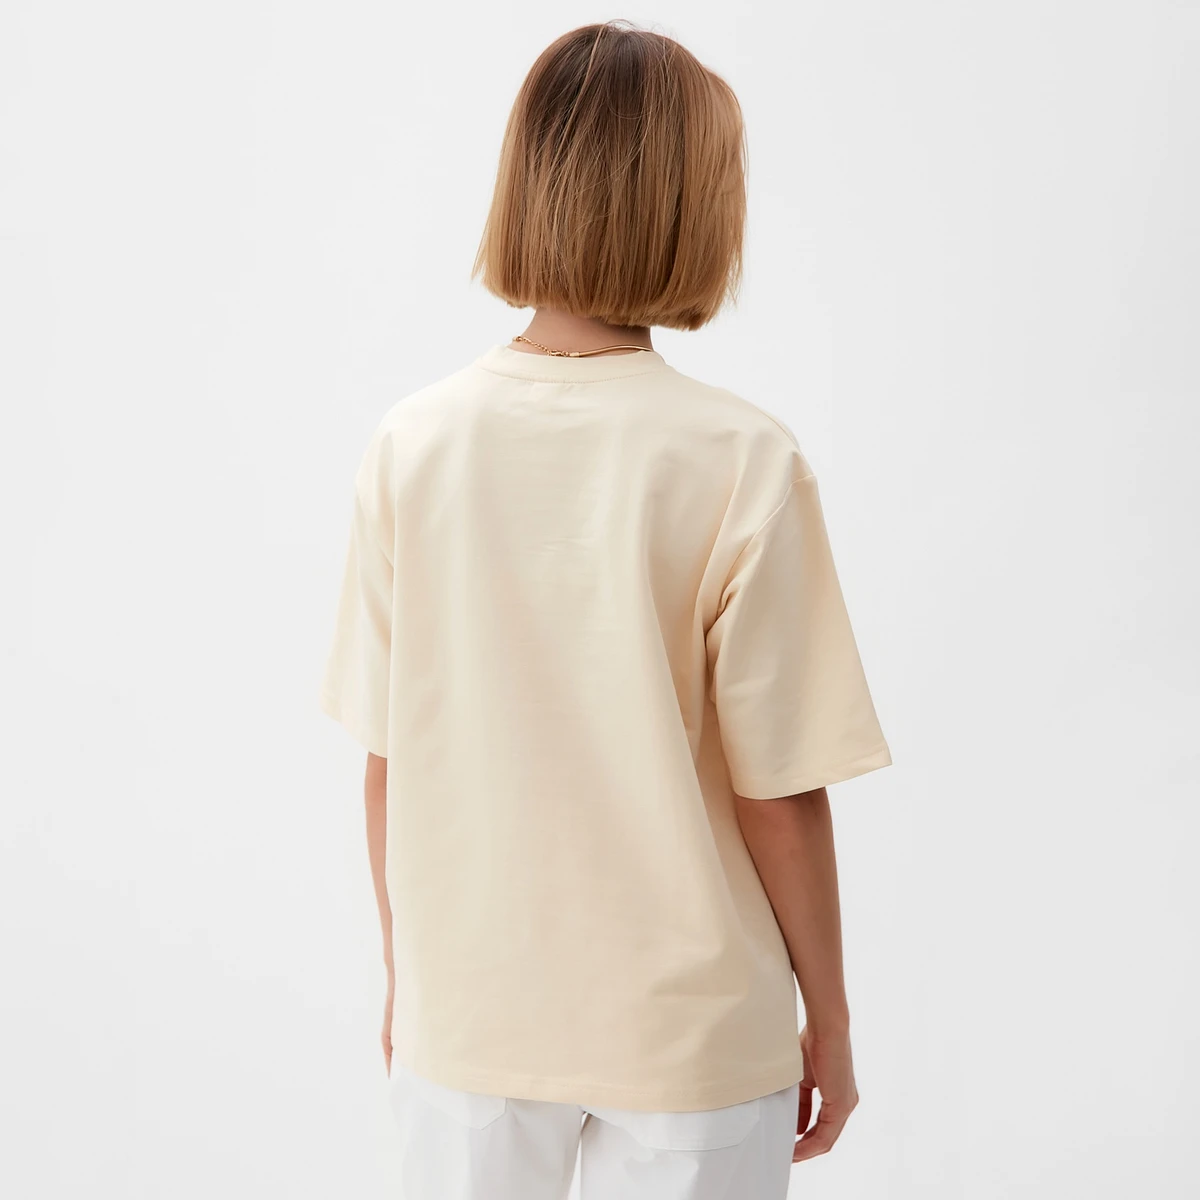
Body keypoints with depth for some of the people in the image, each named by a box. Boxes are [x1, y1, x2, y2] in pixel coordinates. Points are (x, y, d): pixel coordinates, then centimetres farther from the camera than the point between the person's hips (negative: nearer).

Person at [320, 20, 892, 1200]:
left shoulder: (414, 441, -10)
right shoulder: (742, 463, -18)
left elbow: (387, 758, -3)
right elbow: (783, 795, -14)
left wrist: (403, 970, 12)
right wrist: (828, 1022, 1)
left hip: (466, 1013, 2)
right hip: (687, 1031, -2)